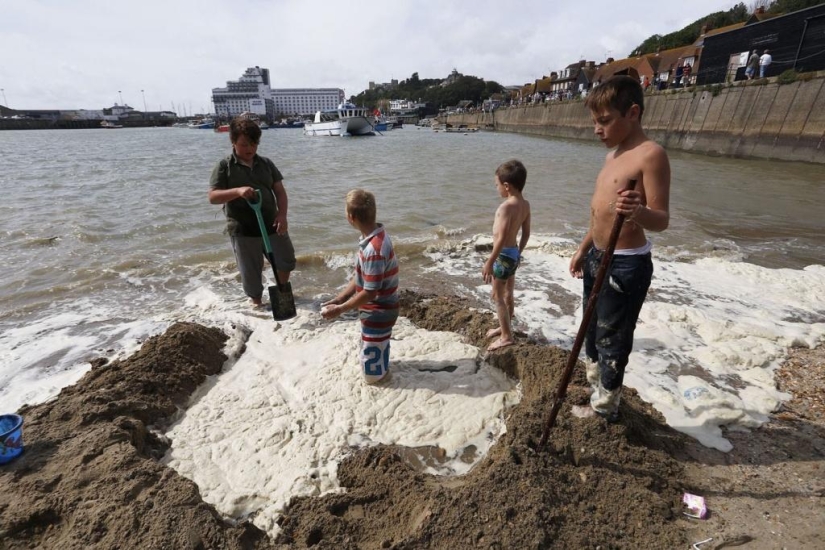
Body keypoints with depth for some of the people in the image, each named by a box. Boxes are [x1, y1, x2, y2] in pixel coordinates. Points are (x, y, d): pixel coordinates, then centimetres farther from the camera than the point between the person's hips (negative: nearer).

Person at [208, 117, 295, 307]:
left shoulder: (266, 163, 6)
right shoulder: (224, 166, -4)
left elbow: (280, 191, 4)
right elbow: (213, 197, -10)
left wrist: (282, 214, -13)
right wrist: (237, 191, -28)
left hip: (272, 225, 4)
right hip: (243, 230, -3)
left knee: (286, 261, 13)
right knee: (251, 271, 8)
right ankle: (256, 301, 31)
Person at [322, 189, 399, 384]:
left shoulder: (374, 250, -33)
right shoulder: (375, 236, -2)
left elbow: (369, 293, -27)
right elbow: (360, 277, 7)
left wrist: (339, 309, -15)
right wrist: (338, 299, 4)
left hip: (378, 313, -9)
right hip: (377, 310, 9)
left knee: (372, 373, 12)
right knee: (372, 353, 32)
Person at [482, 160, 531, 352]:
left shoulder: (506, 206, -23)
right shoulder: (525, 205, 3)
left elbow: (502, 238, -25)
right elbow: (526, 233, 10)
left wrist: (489, 262, -20)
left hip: (504, 255, -9)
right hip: (514, 253, 9)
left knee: (497, 296, 3)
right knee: (508, 294, 21)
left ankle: (507, 336, 11)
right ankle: (505, 327, 38)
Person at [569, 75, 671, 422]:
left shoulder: (651, 154, -17)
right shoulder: (613, 154, 11)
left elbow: (662, 219, -23)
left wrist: (639, 212, -44)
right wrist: (584, 249, 20)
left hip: (626, 266, -9)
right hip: (599, 258, 9)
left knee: (612, 338, 4)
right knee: (592, 325, 23)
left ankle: (604, 407, 23)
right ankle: (594, 380, 44)